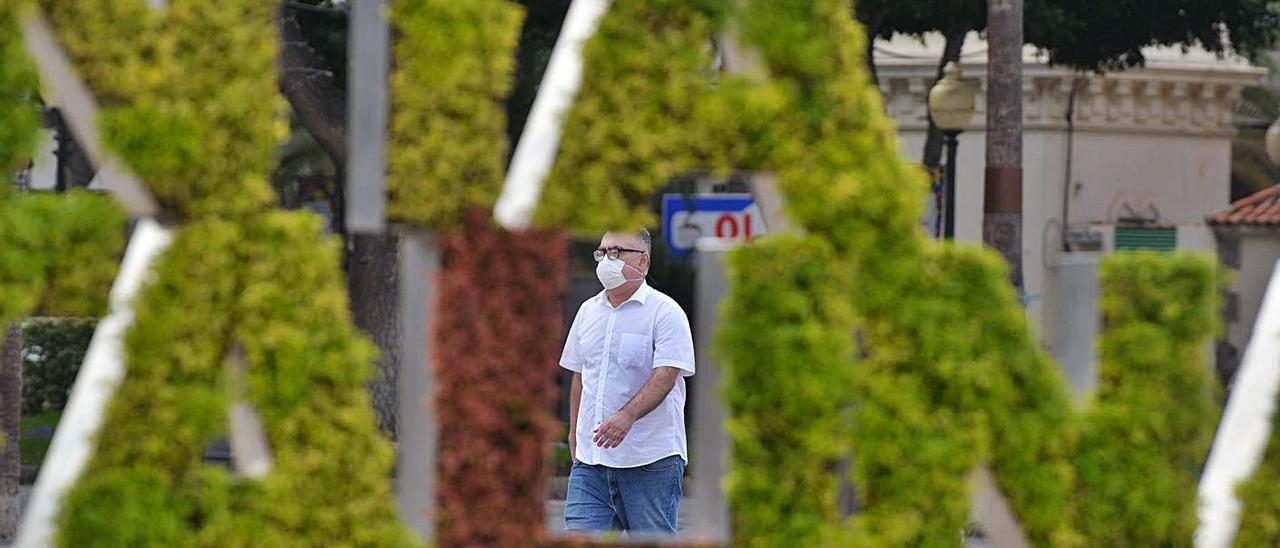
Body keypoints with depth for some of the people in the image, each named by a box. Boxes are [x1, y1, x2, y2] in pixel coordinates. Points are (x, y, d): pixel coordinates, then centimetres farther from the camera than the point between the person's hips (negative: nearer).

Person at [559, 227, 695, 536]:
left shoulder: (665, 312, -6)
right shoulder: (588, 311, 15)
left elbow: (666, 375, -17)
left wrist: (627, 416, -31)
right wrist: (574, 431, 19)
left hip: (650, 459, -5)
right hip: (591, 457, 6)